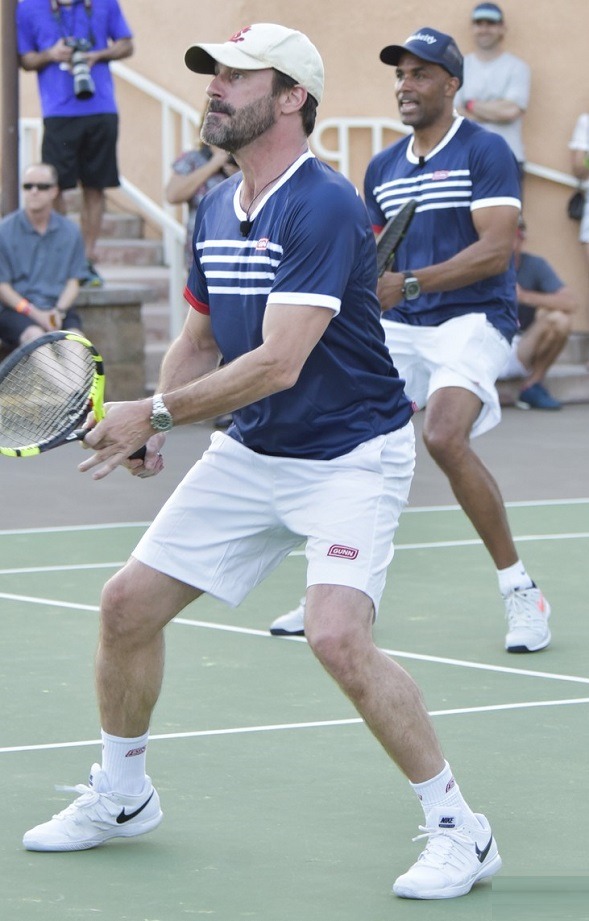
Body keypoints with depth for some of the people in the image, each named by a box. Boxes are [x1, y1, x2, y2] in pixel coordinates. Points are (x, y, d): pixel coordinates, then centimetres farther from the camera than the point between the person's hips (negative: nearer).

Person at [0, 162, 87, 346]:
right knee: (36, 337, -34)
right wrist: (34, 313, -14)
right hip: (16, 310, -2)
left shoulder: (70, 232, 10)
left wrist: (59, 310, -11)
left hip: (58, 308, 2)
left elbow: (73, 281, 10)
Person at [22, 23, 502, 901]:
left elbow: (277, 364, -28)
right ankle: (120, 795, 29)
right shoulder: (215, 212, 4)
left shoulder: (323, 209, -23)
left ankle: (458, 830, -12)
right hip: (248, 454, 8)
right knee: (129, 602, 6)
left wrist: (157, 413, -22)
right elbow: (199, 339, 15)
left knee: (338, 635, -27)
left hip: (350, 455, -8)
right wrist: (153, 419, -4)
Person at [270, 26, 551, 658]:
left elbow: (495, 251, -17)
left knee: (444, 437, -30)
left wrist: (407, 284, -24)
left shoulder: (485, 153, -6)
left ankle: (520, 591, -18)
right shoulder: (383, 168, 15)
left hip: (472, 320, -7)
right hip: (397, 326, 7)